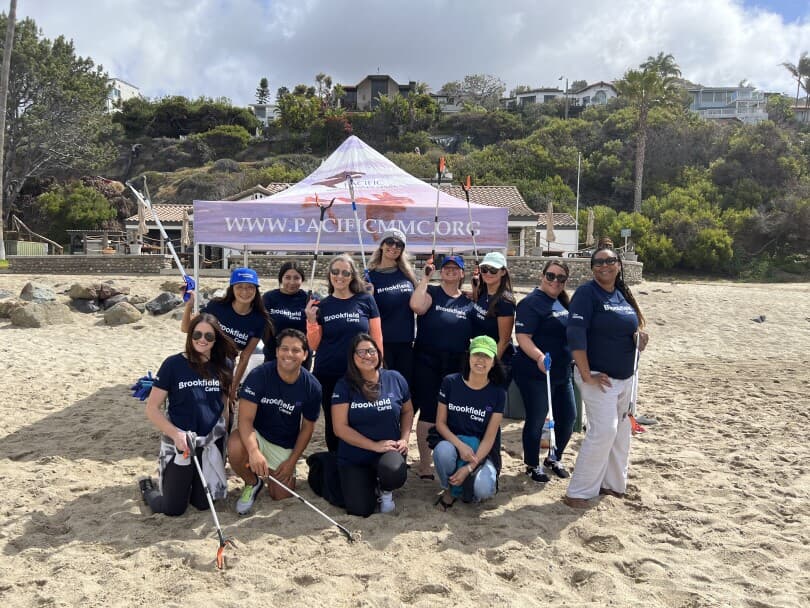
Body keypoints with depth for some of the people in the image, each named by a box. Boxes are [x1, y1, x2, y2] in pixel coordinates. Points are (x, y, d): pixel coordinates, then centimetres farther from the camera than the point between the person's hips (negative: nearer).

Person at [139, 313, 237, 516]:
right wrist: (176, 433, -21)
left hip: (212, 444, 3)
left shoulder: (224, 365, -1)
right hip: (179, 442, -3)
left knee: (203, 504, 8)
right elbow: (151, 408, -9)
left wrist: (225, 436, 7)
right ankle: (147, 487, 33)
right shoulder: (173, 364, -11)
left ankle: (189, 483, 40)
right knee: (173, 509, 2)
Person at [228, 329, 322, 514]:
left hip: (285, 446, 2)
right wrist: (254, 451, -42)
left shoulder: (312, 387, -13)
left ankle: (273, 473, 34)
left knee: (281, 496, -2)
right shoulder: (259, 375, -20)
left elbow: (307, 427, 0)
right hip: (256, 436, -2)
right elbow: (246, 419, -24)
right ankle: (252, 483, -1)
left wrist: (292, 461, -5)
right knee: (235, 448, -35)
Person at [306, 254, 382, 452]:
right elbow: (314, 345, 6)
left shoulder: (366, 301, 0)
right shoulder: (322, 306, 5)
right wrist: (311, 320, -7)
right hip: (327, 376, 2)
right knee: (332, 423, 13)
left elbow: (377, 339, 3)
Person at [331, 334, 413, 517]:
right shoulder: (344, 385, -9)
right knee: (360, 510, -13)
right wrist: (375, 445, -16)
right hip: (353, 457, 0)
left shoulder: (395, 379, -2)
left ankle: (385, 489, 5)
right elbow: (340, 428, -12)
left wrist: (404, 439, -3)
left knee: (394, 473, -33)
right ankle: (368, 482, 22)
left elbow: (407, 411, 13)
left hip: (389, 450, 1)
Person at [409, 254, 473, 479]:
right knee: (428, 412, -4)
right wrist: (425, 277, -12)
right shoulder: (431, 292, 1)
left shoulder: (468, 302, 13)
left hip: (455, 365, 4)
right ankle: (424, 464, 4)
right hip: (427, 362, -4)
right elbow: (417, 306, -20)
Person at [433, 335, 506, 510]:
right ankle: (451, 490, -3)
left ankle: (470, 484, 9)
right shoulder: (450, 383, -6)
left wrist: (469, 467, -19)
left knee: (484, 490, -31)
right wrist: (461, 445, -20)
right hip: (453, 443, 1)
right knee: (442, 450, -36)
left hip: (481, 451, -1)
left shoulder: (498, 393, -6)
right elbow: (440, 423, -3)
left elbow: (489, 437, -8)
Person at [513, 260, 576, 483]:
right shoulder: (532, 302, -13)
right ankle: (532, 466, 22)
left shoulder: (562, 303, 13)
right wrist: (539, 357, -37)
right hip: (535, 374, -8)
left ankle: (555, 459, 35)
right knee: (536, 421, 2)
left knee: (568, 417, 13)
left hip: (562, 374, 8)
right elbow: (522, 337, -22)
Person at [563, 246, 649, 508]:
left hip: (625, 377, 8)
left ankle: (612, 482, 30)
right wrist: (586, 375, -23)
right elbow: (576, 334, -20)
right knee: (603, 430, -13)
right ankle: (578, 492, -2)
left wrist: (639, 336, -3)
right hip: (599, 376, -8)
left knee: (621, 431, 14)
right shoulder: (587, 293, -12)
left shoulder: (623, 294, 11)